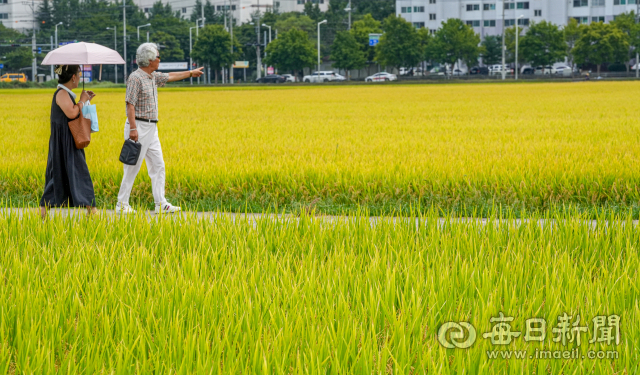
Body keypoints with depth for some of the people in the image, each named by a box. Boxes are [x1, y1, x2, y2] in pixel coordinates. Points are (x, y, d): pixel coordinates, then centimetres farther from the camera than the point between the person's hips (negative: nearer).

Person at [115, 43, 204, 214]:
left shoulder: (153, 76, 13)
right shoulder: (135, 78, -14)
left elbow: (171, 76, 32)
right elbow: (130, 104, -18)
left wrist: (191, 73, 42)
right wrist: (133, 128, -24)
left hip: (151, 128, 9)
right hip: (139, 126, -9)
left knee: (158, 166, 7)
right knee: (133, 167, -6)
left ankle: (161, 204, 9)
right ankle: (122, 205, 1)